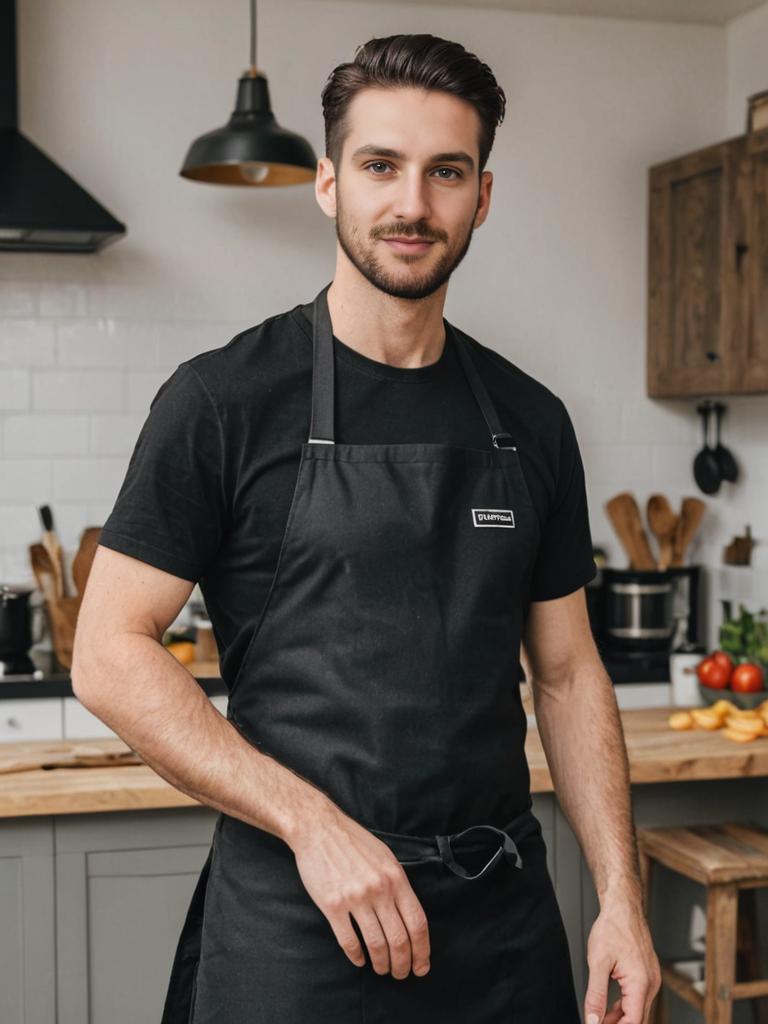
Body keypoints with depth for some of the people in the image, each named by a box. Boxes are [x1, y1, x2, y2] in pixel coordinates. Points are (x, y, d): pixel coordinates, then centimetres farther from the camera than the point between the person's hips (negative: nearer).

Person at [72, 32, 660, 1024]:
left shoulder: (530, 421, 5)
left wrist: (621, 895, 0)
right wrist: (314, 823, -17)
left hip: (505, 917, 4)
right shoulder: (224, 400, -8)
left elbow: (566, 671, 9)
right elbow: (109, 655, -10)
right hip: (294, 921, -4)